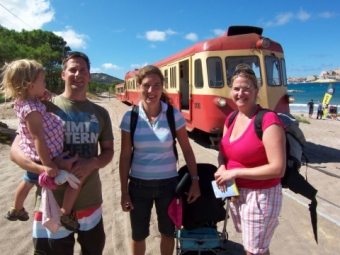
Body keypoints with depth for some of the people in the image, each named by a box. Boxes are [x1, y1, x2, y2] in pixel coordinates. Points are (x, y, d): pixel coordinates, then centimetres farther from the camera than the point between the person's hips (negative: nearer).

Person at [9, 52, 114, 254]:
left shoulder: (100, 113, 4)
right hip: (53, 203, -3)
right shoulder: (46, 107, -6)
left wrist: (92, 164, -13)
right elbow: (16, 151, -8)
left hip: (91, 202, 4)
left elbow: (108, 151, 9)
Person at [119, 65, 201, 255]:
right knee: (138, 235, 18)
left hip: (168, 183, 0)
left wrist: (195, 180, -4)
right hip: (139, 184, 1)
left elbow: (187, 150, -2)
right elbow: (125, 156, -4)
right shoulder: (130, 117, -8)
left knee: (168, 233, 19)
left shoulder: (174, 115, -10)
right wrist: (124, 191, -2)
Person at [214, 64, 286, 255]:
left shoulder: (268, 120, -21)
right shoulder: (231, 118, 2)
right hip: (236, 192, 7)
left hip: (260, 195, -7)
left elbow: (278, 169, -24)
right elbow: (224, 151, 12)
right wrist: (222, 168, -9)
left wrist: (235, 172, -22)